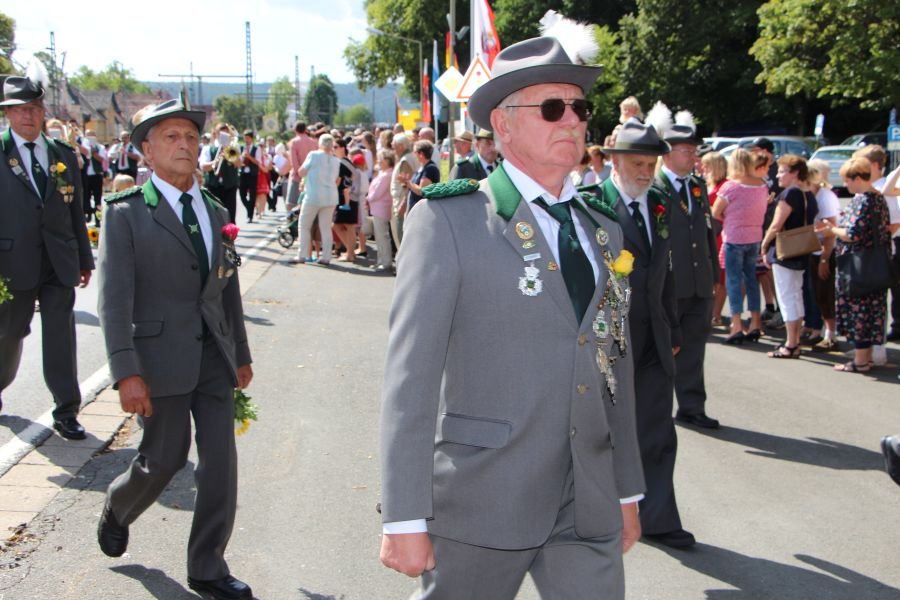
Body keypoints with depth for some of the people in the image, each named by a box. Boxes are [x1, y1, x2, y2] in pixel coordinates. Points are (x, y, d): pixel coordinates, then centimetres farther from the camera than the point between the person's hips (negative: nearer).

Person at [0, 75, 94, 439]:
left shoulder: (64, 155, 8)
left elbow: (76, 211, 11)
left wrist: (85, 260, 12)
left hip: (59, 262, 2)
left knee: (60, 335, 0)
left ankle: (66, 412, 6)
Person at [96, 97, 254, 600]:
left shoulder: (216, 212, 11)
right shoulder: (127, 213, -6)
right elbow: (114, 299, -11)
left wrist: (242, 355, 18)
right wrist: (126, 373, -18)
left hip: (214, 355, 5)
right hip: (162, 357, -5)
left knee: (221, 460, 2)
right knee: (165, 458, 4)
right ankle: (117, 510, 38)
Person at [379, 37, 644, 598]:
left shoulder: (604, 230, 12)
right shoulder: (448, 220, -7)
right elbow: (410, 376, -12)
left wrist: (627, 490, 18)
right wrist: (405, 519, -15)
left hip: (590, 508, 5)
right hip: (482, 502, -5)